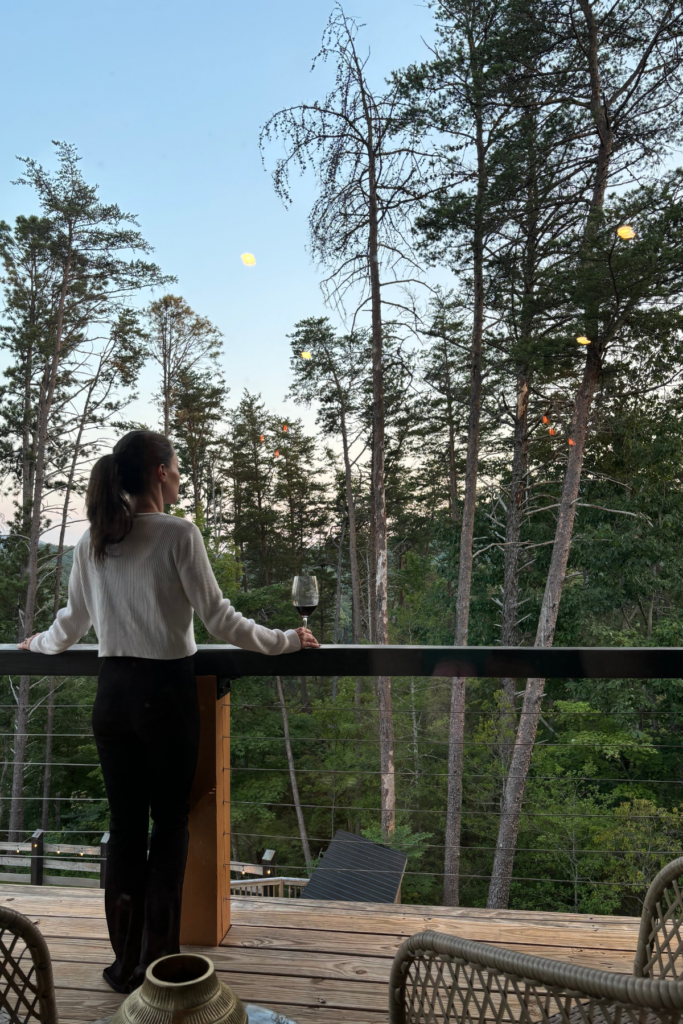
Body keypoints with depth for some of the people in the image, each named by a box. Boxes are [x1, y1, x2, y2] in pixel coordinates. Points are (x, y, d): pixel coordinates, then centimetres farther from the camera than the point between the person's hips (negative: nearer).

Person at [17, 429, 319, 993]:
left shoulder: (91, 541, 3)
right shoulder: (178, 534, -13)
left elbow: (73, 620, 13)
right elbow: (219, 619, -12)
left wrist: (38, 643, 34)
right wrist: (285, 640, 0)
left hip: (113, 693, 5)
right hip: (167, 692, -5)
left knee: (125, 824, 14)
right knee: (171, 822, 10)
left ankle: (126, 964, 27)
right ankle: (156, 963, 19)